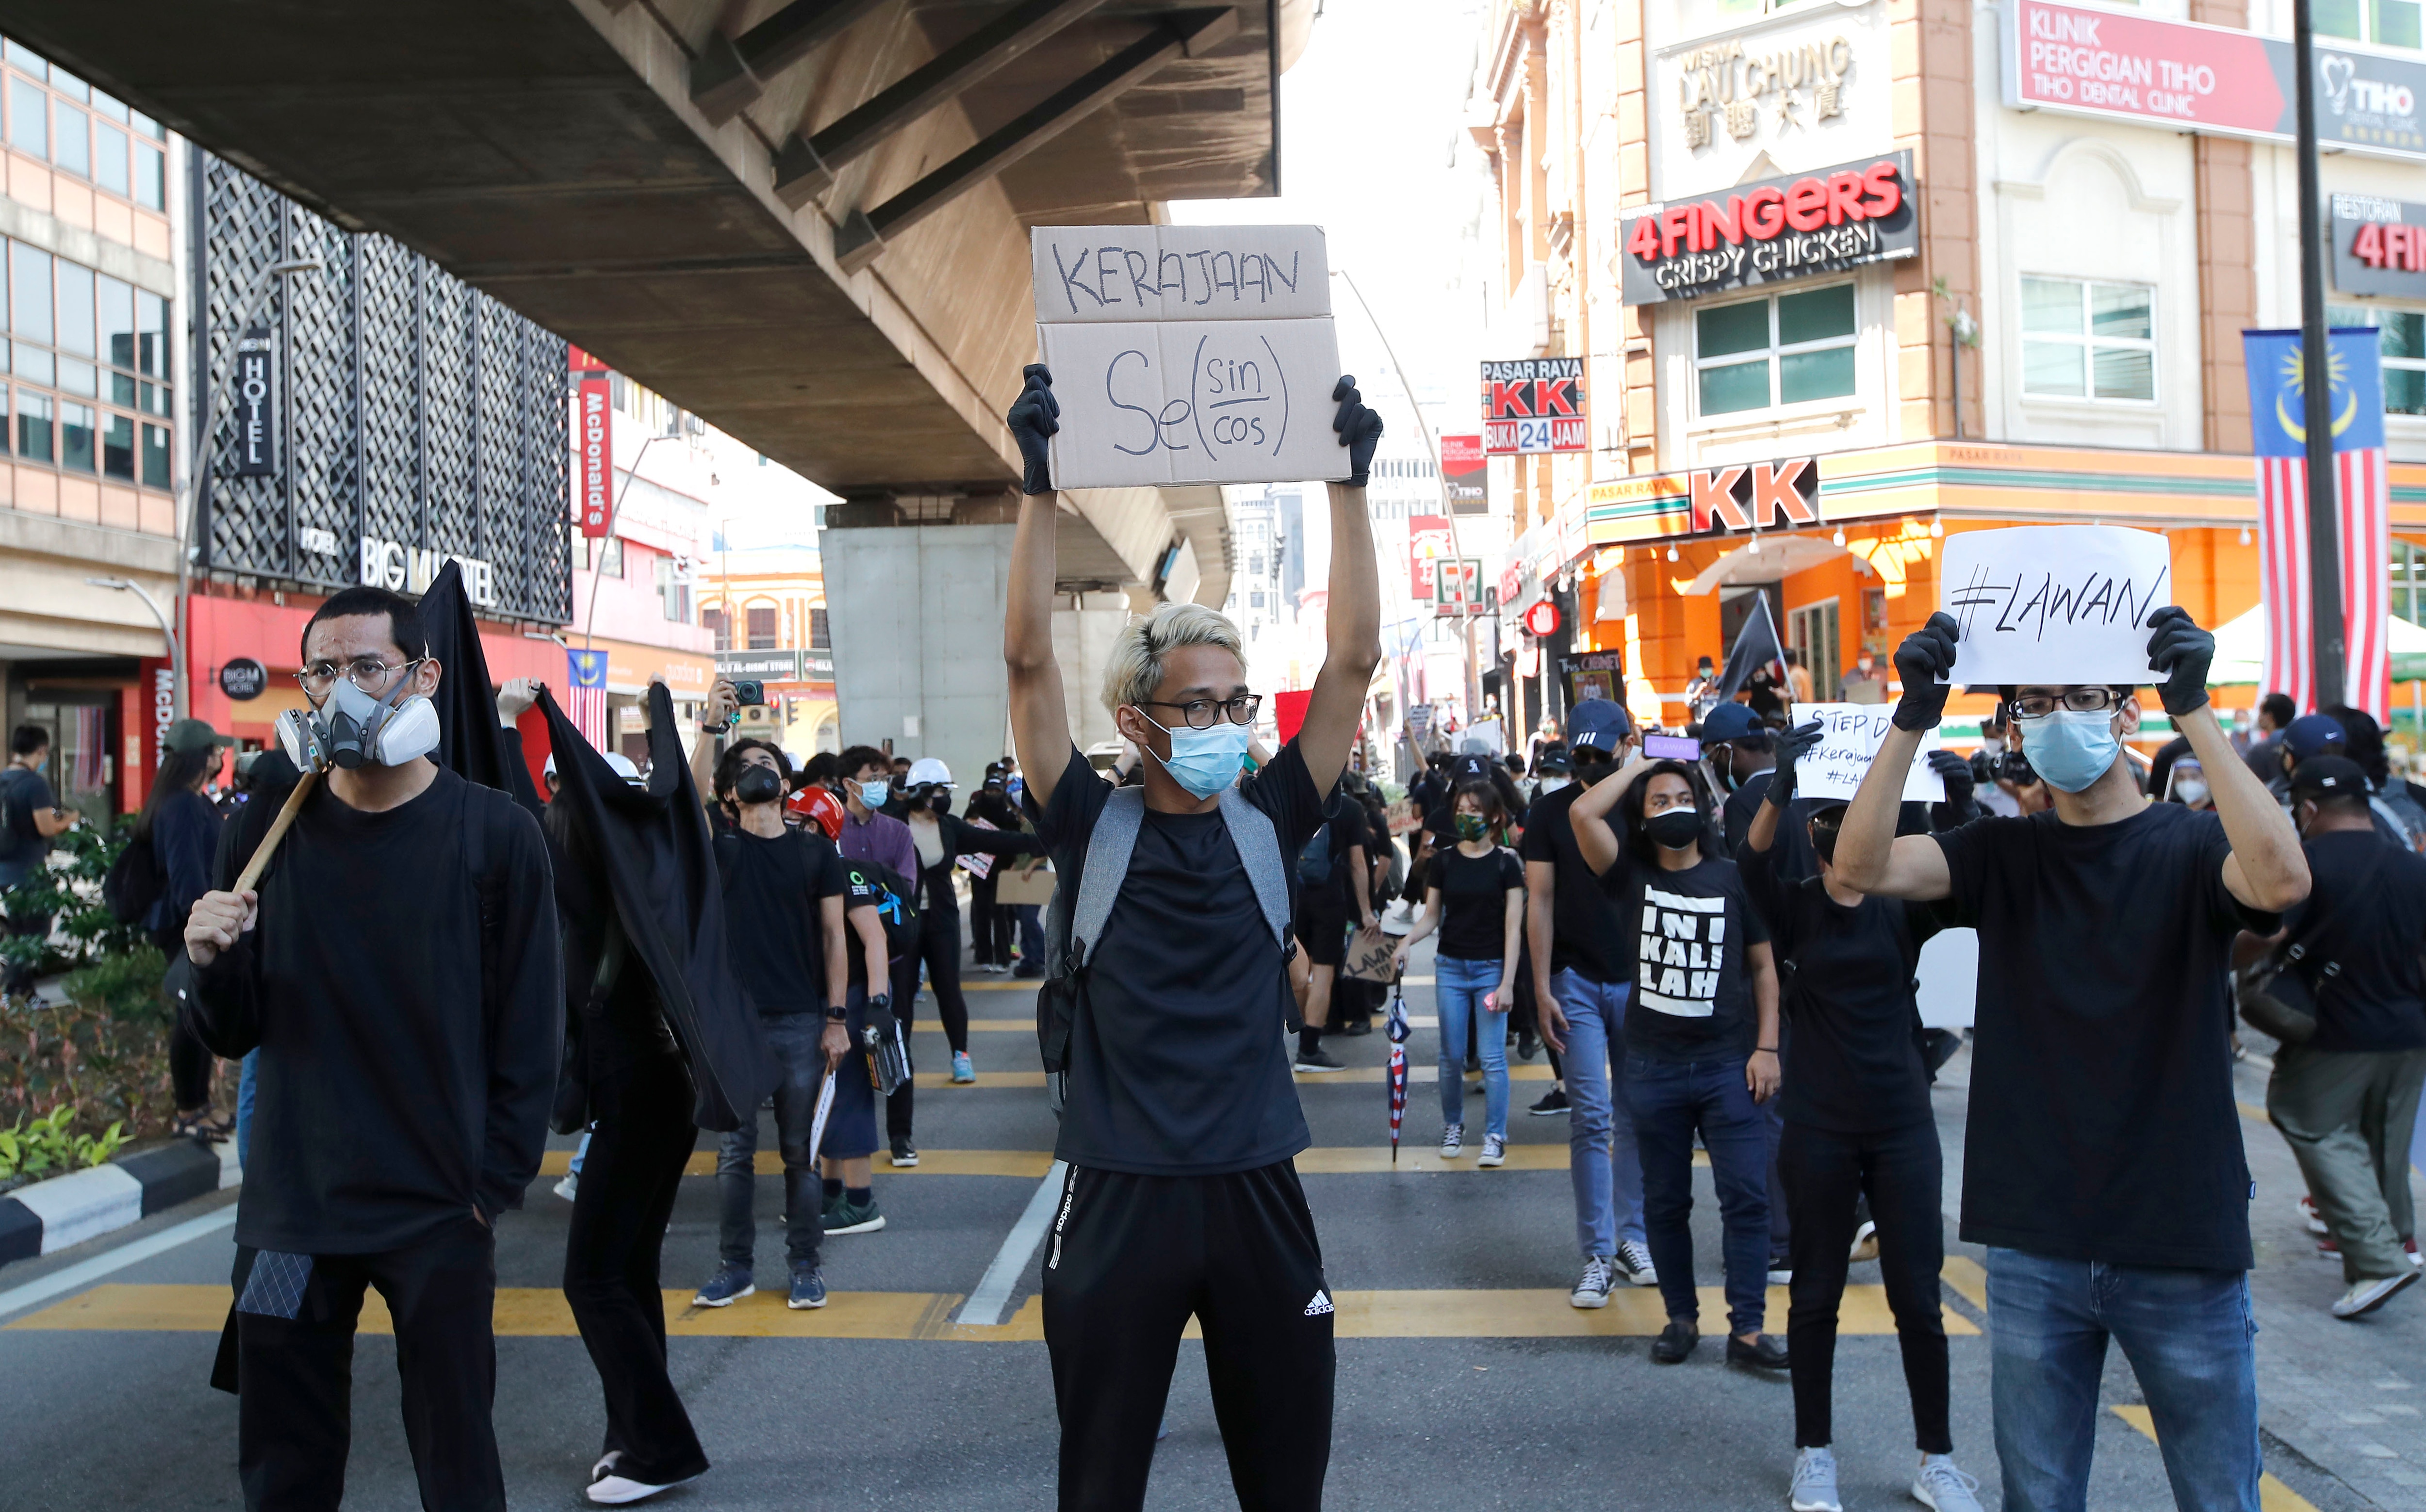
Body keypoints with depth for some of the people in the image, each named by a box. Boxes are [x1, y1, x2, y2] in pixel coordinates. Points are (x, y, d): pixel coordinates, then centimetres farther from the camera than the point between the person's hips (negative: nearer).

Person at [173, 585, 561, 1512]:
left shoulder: (494, 833, -5)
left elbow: (528, 1029, -4)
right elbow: (231, 1034, 7)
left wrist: (495, 1185, -7)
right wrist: (208, 964, -13)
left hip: (440, 1217, -3)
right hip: (291, 1210, 3)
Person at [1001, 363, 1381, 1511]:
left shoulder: (1269, 822, 2)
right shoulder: (1093, 828, -3)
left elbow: (1352, 660, -3)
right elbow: (1028, 661, -10)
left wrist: (1350, 484, -6)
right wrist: (1040, 486, -15)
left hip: (1257, 1189, 2)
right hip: (1118, 1195, -1)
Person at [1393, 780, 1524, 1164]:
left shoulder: (1506, 862, -4)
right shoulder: (1444, 861, 3)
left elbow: (1513, 926, -6)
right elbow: (1431, 916, 7)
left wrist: (1507, 983, -11)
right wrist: (1407, 941, -14)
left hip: (1491, 969, -2)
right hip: (1451, 967, 3)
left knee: (1492, 1057, -3)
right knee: (1452, 1056, 7)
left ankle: (1495, 1136, 6)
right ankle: (1453, 1126, 23)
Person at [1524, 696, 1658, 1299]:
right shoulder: (1550, 812, 2)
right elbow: (1540, 902, 0)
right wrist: (1542, 989, -5)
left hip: (1637, 979, 2)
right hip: (1576, 981, -1)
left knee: (1636, 1117, 6)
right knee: (1590, 1117, -4)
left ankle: (1632, 1237, 18)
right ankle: (1598, 1255, 1)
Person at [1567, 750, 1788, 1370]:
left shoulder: (1733, 879, 3)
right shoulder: (1633, 874, 3)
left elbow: (1763, 968, 6)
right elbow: (1583, 813, -13)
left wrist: (1767, 1047, -2)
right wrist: (1638, 764, -2)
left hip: (1728, 1063, -1)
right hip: (1654, 1066, 1)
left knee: (1746, 1196, -4)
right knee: (1665, 1203, 10)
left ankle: (1748, 1328, 3)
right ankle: (1681, 1317, 23)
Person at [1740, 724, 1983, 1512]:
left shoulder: (1904, 906, 1)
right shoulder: (1795, 909, -3)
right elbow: (1753, 858, -24)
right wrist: (1782, 784, -42)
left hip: (1904, 1124, 1)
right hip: (1818, 1128, -1)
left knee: (1919, 1298, 7)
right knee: (1816, 1294, 9)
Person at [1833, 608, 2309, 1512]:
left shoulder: (2190, 848, -5)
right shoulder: (2003, 855, 2)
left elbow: (2282, 879, -27)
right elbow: (1861, 867, -13)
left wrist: (2194, 709, -28)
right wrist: (1914, 716, -22)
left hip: (2182, 1248, -2)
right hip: (2035, 1248, 2)